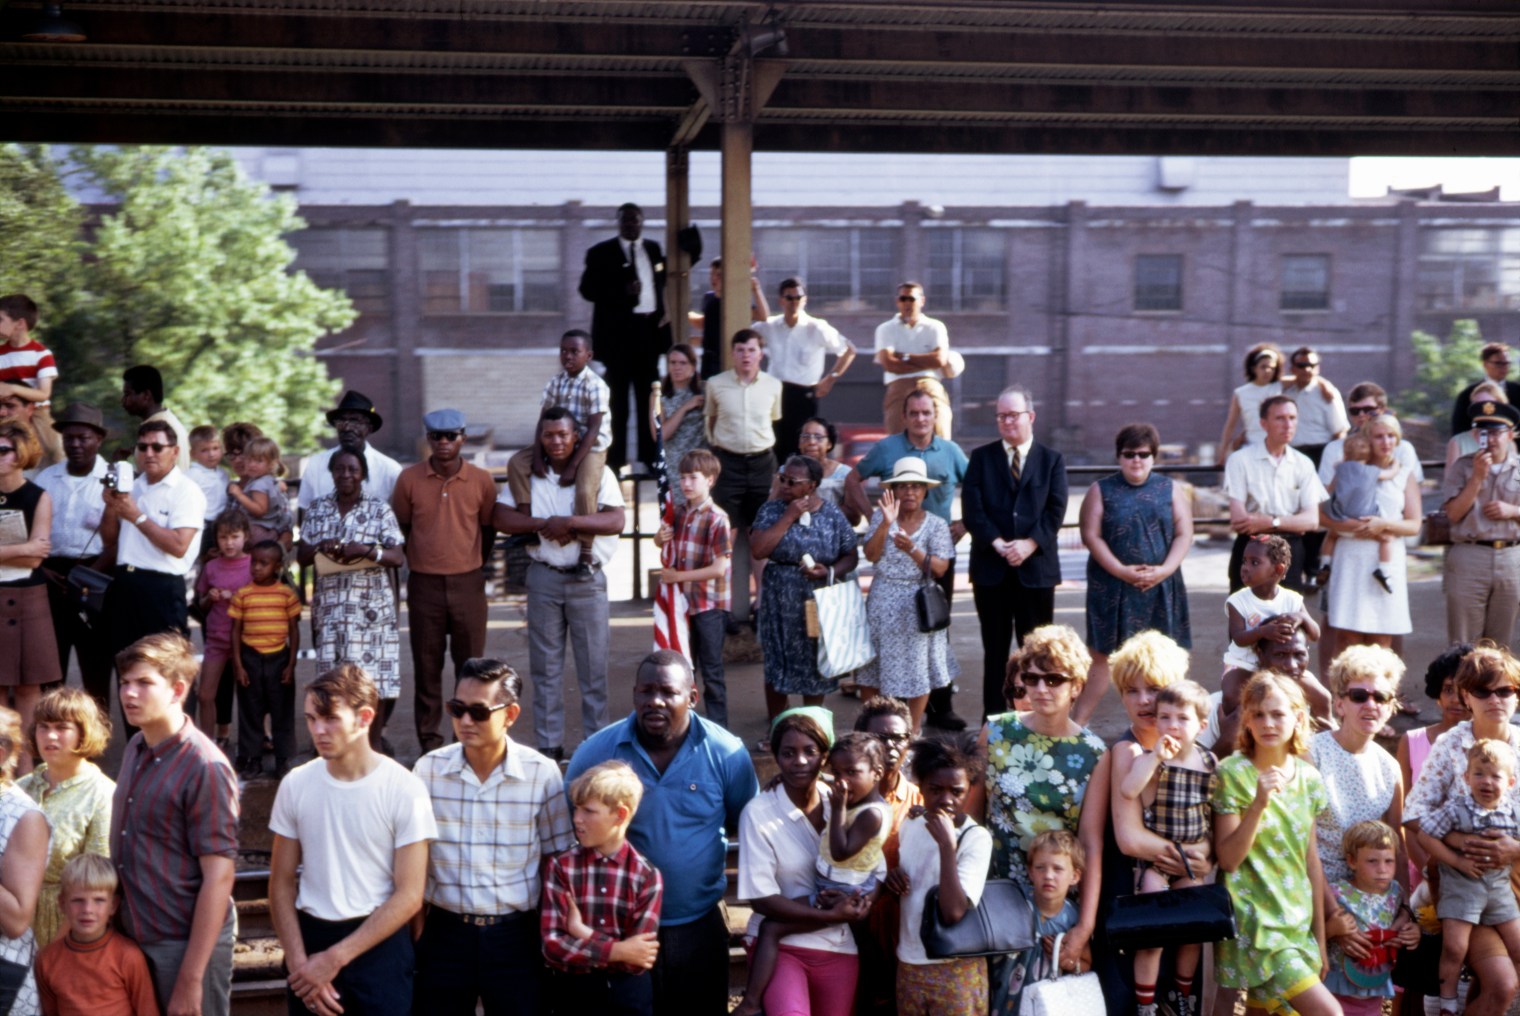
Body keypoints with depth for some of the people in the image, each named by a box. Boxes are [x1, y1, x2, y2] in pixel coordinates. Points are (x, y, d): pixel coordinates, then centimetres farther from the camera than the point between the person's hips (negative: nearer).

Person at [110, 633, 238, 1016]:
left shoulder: (205, 767, -18)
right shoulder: (135, 750, 4)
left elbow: (219, 877, -19)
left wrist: (191, 978, -19)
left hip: (186, 943, -7)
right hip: (134, 938, 7)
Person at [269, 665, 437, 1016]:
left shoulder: (404, 790, -12)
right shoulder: (296, 784, -1)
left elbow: (409, 896, -11)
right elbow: (282, 884, 4)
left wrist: (335, 958, -13)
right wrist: (300, 963, -7)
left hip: (379, 943, -3)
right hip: (310, 938, 3)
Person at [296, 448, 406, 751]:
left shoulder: (379, 509, 2)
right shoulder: (317, 509, 12)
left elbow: (398, 557, -3)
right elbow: (301, 556, 13)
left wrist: (366, 549, -19)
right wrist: (321, 547, -7)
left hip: (370, 606, -2)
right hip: (330, 606, 3)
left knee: (373, 677, -5)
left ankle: (375, 742, 7)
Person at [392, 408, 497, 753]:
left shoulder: (481, 480, 0)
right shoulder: (409, 479, -2)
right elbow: (400, 527, 9)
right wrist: (417, 565, 9)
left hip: (468, 583, 0)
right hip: (424, 584, 0)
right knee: (427, 666, 5)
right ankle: (429, 741, 12)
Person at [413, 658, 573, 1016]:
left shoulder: (543, 774, -8)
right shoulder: (428, 769, -5)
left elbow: (554, 863, 1)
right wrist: (417, 934, 3)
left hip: (516, 936, -1)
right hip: (444, 932, 1)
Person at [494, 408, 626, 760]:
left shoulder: (598, 472, 0)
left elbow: (616, 521, -12)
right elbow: (500, 517, -4)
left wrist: (568, 522, -20)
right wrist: (544, 525, -16)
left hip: (588, 579, -2)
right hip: (544, 577, 2)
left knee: (593, 665, 3)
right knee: (545, 666, 6)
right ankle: (549, 744, 14)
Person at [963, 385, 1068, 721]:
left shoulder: (1052, 460, 8)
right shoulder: (981, 457, 8)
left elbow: (1056, 510, -2)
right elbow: (972, 508, -3)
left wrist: (1030, 544, -16)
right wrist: (998, 543, -15)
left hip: (1036, 566, 0)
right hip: (990, 567, 0)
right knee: (995, 648, 5)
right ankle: (993, 717, 10)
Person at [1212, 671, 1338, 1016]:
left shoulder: (1308, 778, 6)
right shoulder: (1233, 774, -9)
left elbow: (1312, 859, 11)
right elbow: (1228, 858, -12)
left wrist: (1319, 936, 13)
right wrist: (1258, 803, -25)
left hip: (1298, 922, 5)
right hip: (1254, 921, -5)